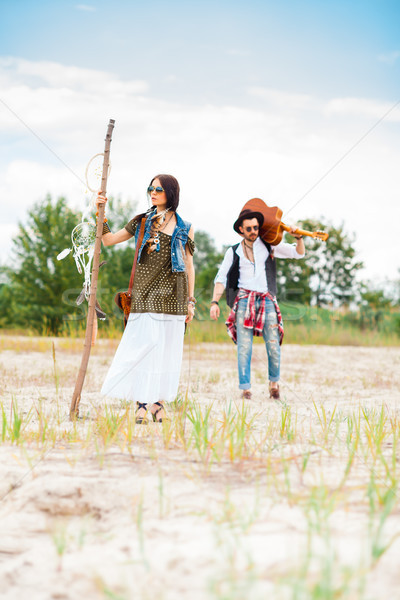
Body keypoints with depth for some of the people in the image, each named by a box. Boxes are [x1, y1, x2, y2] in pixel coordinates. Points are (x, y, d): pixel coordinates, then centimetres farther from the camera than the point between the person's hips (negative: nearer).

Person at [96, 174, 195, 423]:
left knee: (165, 348, 1)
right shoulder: (142, 222, 11)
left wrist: (190, 301, 6)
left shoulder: (184, 229, 8)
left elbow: (189, 265, 10)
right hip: (145, 293, 1)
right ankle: (142, 403, -3)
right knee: (143, 344, -7)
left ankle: (159, 402, 10)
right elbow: (109, 240, 15)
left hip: (171, 294, 0)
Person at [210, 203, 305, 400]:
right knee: (244, 347, -8)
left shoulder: (269, 246, 12)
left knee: (273, 347, -6)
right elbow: (221, 278, 9)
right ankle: (245, 389, -3)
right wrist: (214, 303, -3)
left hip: (266, 300, 0)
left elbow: (299, 253, 14)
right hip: (244, 300, 0)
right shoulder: (233, 252, 11)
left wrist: (298, 237, -7)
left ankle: (274, 382, 17)